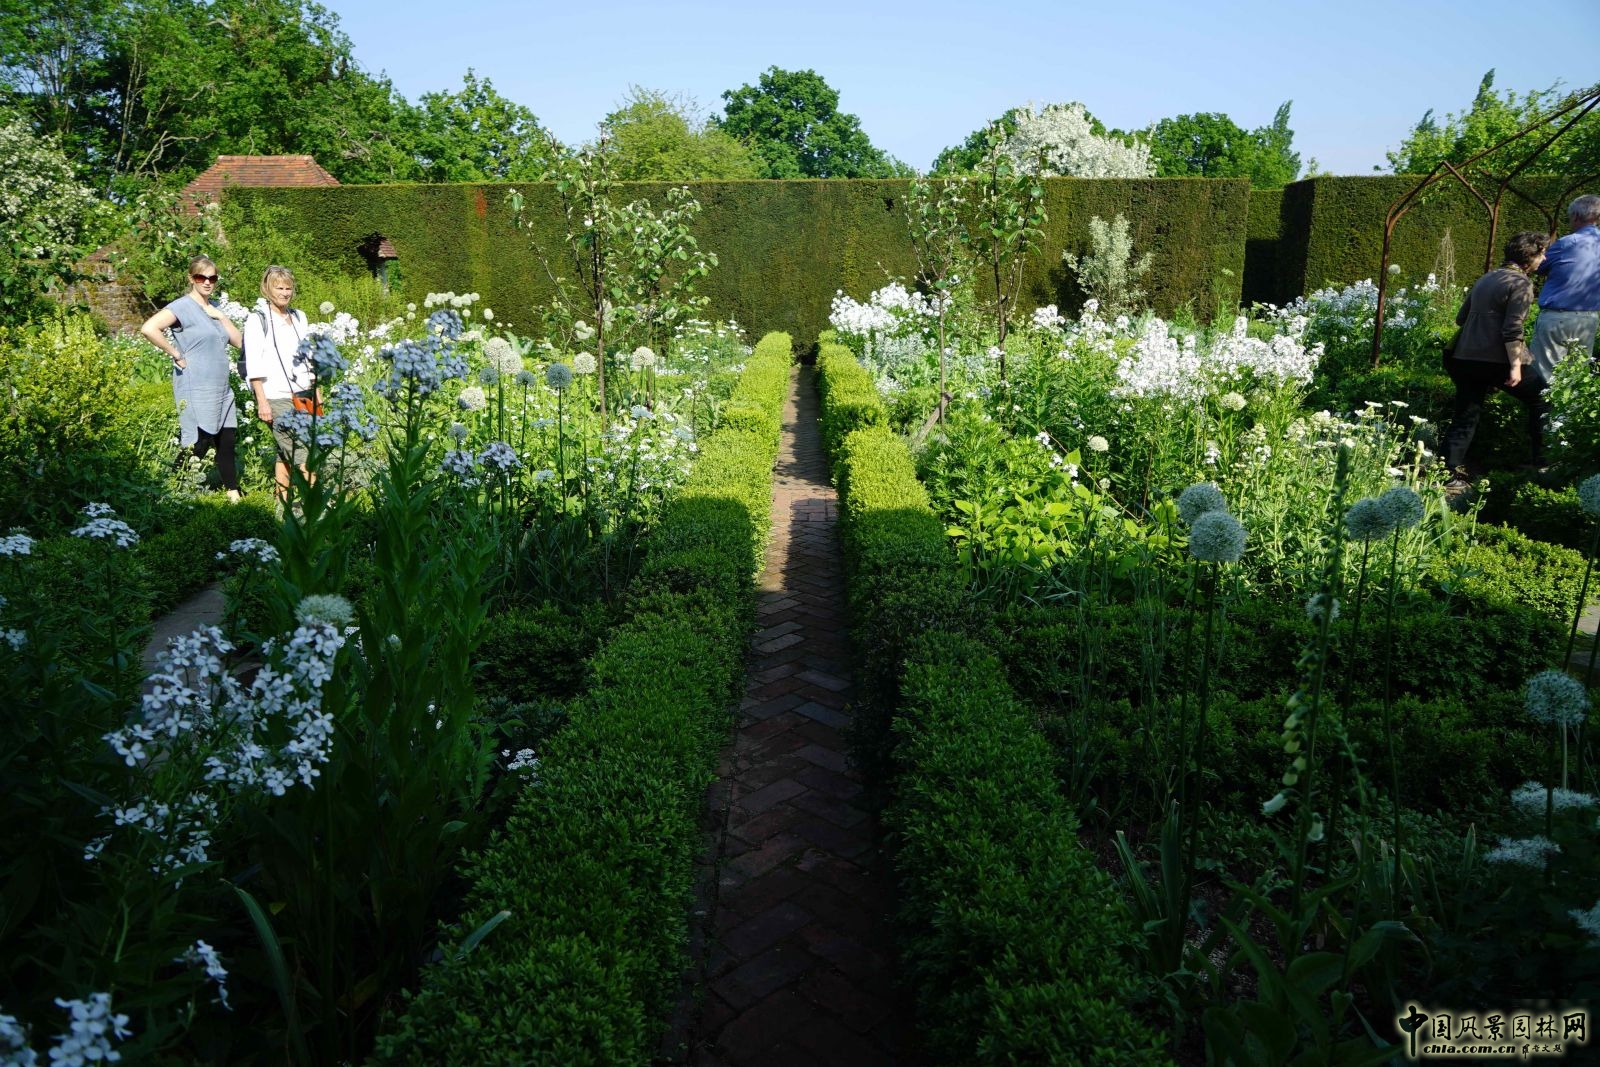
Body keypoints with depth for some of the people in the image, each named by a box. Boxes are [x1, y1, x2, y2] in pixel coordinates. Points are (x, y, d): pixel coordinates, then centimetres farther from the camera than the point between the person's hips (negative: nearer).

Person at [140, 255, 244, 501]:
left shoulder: (214, 308, 16)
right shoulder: (183, 306, -8)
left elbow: (239, 341, 11)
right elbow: (149, 329, -23)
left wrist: (221, 317, -1)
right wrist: (177, 355, -17)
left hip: (223, 389, 7)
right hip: (196, 390, -7)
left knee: (228, 442, 8)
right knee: (198, 446, -6)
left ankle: (234, 496, 15)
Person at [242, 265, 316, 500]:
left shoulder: (299, 317, 15)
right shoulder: (258, 319, -3)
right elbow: (254, 365, -7)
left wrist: (317, 392, 18)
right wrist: (261, 401, -12)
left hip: (302, 395, 6)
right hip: (276, 398, -6)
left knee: (287, 452, 8)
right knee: (302, 453, -11)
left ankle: (283, 502, 13)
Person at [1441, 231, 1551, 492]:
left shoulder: (1484, 279, 16)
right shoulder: (1521, 284, -7)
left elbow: (1461, 318, 21)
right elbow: (1513, 329, -17)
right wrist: (1515, 366, -18)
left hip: (1465, 358, 7)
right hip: (1499, 360, -7)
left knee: (1464, 417, 8)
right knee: (1542, 399, 14)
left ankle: (1451, 476, 0)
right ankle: (1543, 460, 19)